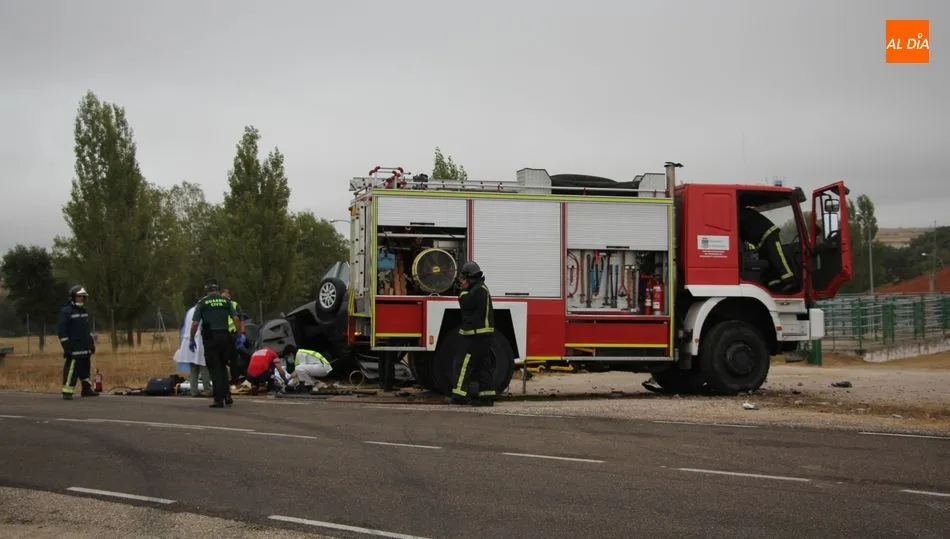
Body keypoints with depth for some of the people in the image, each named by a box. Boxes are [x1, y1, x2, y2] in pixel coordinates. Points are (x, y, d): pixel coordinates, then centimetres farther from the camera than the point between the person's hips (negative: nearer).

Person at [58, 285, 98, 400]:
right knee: (72, 369, -12)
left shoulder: (84, 311, 17)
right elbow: (62, 331, -11)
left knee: (85, 368, 12)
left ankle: (87, 389, 21)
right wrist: (66, 347, -16)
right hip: (74, 347, -8)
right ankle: (67, 392, -12)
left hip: (86, 347, 8)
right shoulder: (66, 312, -8)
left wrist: (92, 343, 21)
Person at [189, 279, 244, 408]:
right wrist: (240, 335, 9)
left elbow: (195, 323, -3)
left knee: (215, 369, 2)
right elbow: (236, 319, 2)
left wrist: (191, 339, 5)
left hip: (210, 338, -2)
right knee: (222, 367, 16)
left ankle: (219, 399, -2)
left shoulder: (202, 302, 1)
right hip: (224, 336, 2)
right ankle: (227, 394, 2)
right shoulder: (226, 301, 7)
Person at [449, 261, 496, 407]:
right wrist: (466, 290, 14)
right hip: (483, 334, 10)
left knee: (467, 364, -8)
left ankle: (460, 394, -8)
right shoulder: (481, 288, 19)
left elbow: (465, 304, -16)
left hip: (476, 334, -10)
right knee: (483, 365, 8)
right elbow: (467, 305, 24)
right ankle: (486, 396, 7)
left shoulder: (478, 290, -14)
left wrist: (464, 290, -5)